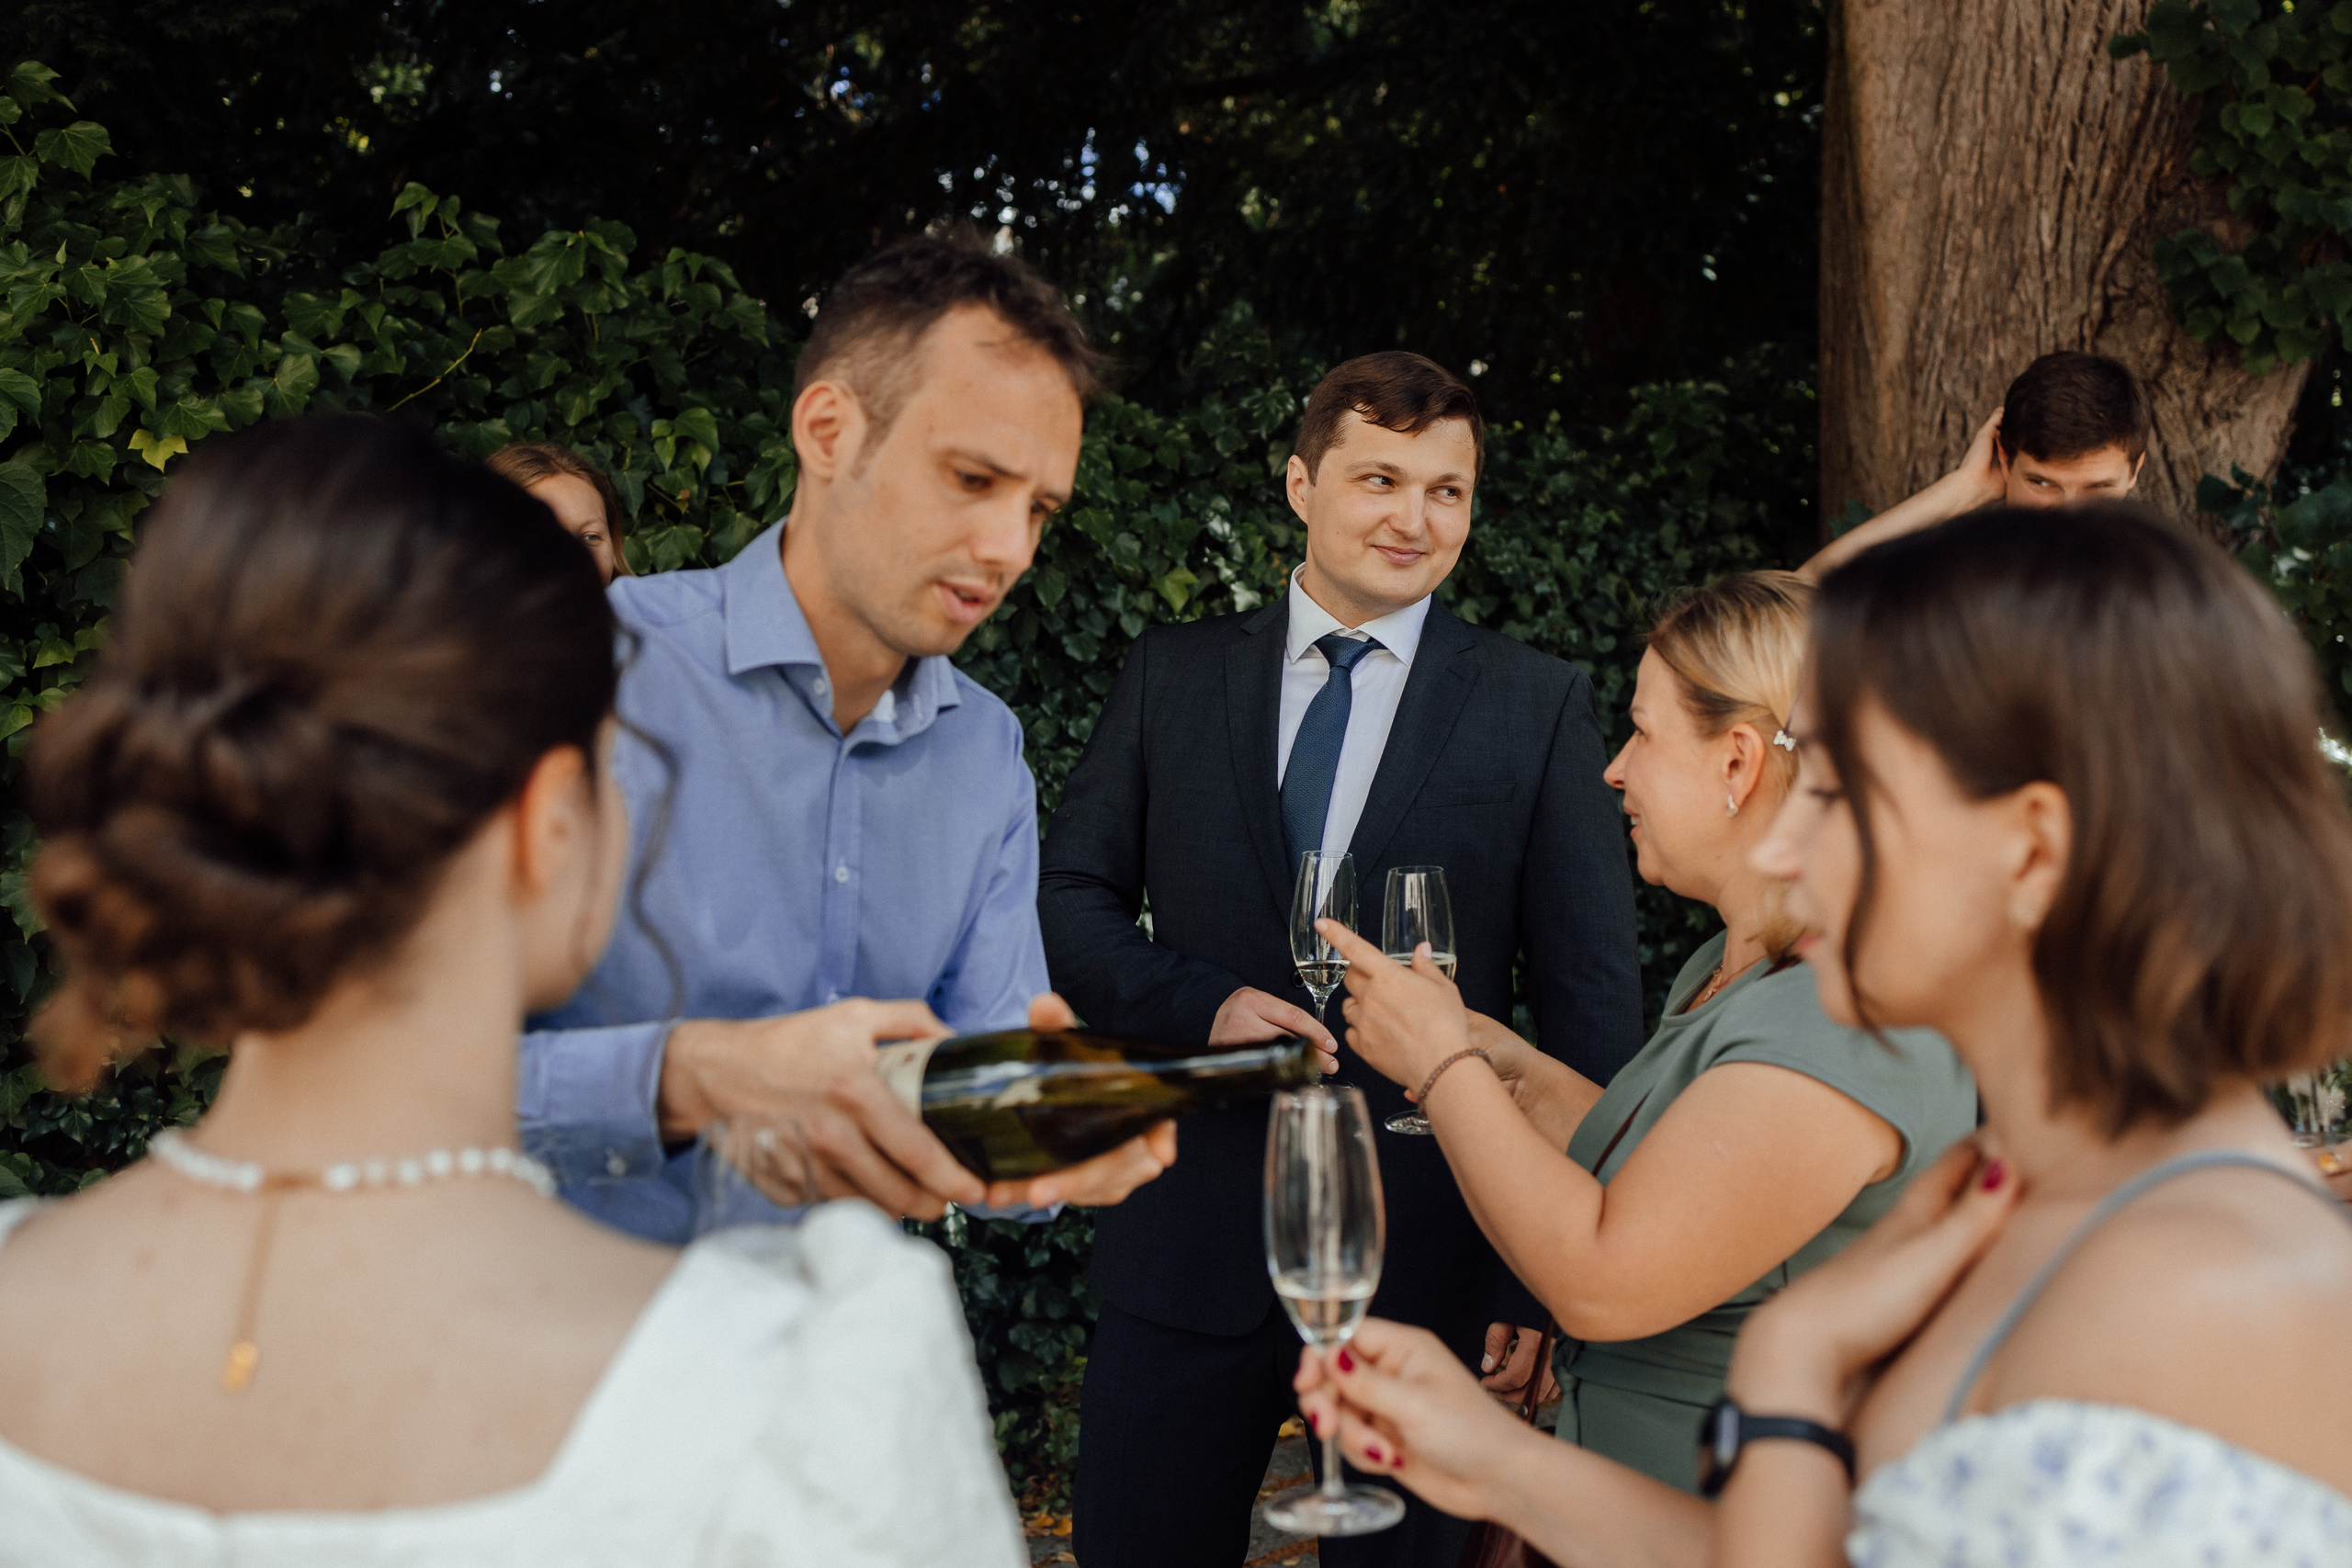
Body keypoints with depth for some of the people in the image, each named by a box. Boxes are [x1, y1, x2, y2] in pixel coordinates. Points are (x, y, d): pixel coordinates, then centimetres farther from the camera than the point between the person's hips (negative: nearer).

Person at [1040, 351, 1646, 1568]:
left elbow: (1591, 990, -1)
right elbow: (1074, 895, 7)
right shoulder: (1170, 674, 6)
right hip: (1188, 1231, 2)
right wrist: (1200, 1002, -12)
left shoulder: (1541, 706, 0)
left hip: (1427, 1245, -1)